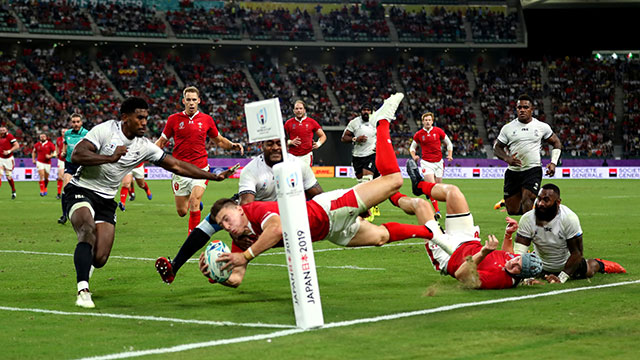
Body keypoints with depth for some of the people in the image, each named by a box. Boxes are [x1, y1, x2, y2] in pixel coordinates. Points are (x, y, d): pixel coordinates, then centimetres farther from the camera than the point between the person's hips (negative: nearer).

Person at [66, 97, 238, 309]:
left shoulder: (145, 147, 2)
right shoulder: (105, 130, -12)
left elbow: (175, 165, 7)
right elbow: (76, 156, -20)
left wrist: (215, 177, 4)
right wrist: (110, 158, -28)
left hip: (106, 201, 5)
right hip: (81, 190, -5)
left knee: (99, 259, -8)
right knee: (89, 232, -33)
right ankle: (83, 291, -35)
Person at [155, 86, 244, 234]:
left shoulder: (207, 119, 4)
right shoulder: (174, 119, 2)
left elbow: (219, 140, 17)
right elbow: (161, 141, 10)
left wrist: (232, 145, -1)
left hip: (200, 169, -1)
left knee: (194, 203, -19)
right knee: (182, 211, 4)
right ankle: (197, 203, 40)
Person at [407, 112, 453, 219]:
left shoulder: (438, 131, 1)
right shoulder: (418, 134, 0)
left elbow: (449, 143, 12)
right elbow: (412, 147, 14)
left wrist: (450, 155, -1)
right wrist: (414, 157, -6)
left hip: (438, 162, 2)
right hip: (426, 163, -2)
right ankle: (437, 210, -19)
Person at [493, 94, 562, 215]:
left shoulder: (542, 127, 4)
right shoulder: (508, 128, 3)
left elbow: (556, 143, 14)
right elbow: (497, 148, 8)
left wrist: (553, 163, -1)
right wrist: (507, 158, -13)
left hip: (533, 170, -1)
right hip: (513, 172, 1)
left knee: (527, 200, -24)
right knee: (513, 211, 4)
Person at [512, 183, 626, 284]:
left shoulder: (569, 218, -33)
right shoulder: (527, 219, -28)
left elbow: (577, 253, -28)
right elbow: (519, 251, -30)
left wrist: (561, 278, -35)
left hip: (566, 263, -2)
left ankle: (598, 264, 48)